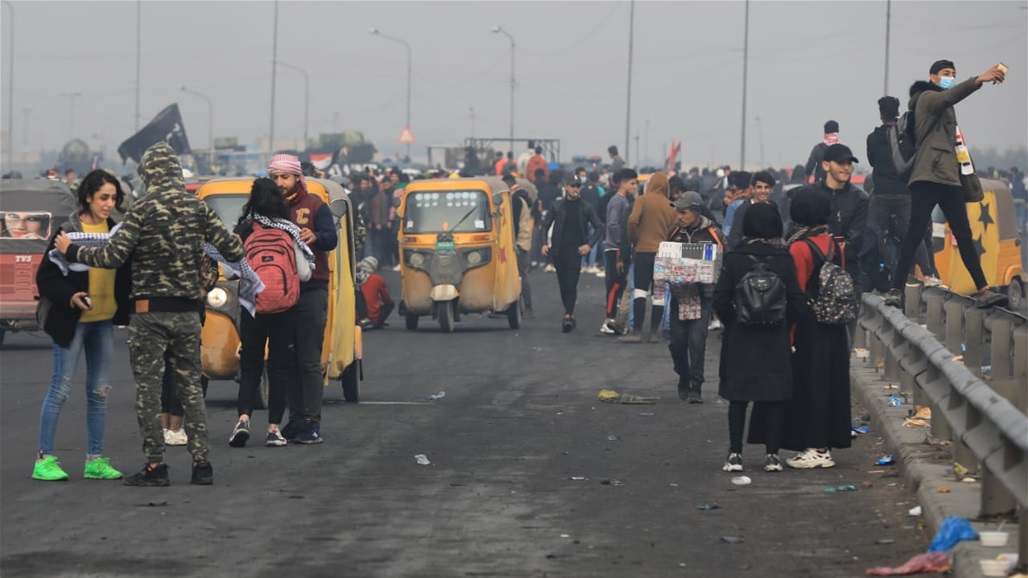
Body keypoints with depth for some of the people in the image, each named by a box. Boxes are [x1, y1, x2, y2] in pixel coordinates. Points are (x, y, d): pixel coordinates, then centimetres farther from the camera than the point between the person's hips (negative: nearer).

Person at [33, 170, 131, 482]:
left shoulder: (114, 231, 6)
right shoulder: (69, 231, -10)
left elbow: (124, 274, 14)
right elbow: (45, 276, -10)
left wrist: (124, 306, -2)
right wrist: (69, 297, -23)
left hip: (104, 320, 6)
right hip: (73, 321, -6)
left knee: (99, 391, 9)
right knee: (60, 388, -3)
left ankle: (95, 460, 16)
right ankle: (44, 459, 2)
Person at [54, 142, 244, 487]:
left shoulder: (142, 210, -10)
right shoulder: (199, 209, 2)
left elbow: (113, 257, -14)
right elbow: (232, 251, 1)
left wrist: (71, 251, -1)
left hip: (151, 312, -4)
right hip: (188, 312, 4)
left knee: (148, 387, 2)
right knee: (190, 385, 11)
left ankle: (155, 465, 1)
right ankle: (201, 464, 9)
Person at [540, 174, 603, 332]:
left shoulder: (585, 208, 3)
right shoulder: (557, 206, 6)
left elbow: (598, 227, 5)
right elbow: (545, 225, 10)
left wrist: (589, 244, -7)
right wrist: (544, 243, -2)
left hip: (575, 251, -3)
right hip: (558, 251, 3)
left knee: (571, 285, -13)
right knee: (563, 284, 9)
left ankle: (568, 316, -19)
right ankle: (570, 314, 20)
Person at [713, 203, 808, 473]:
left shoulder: (734, 258, -7)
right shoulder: (784, 260, -5)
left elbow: (721, 299, -8)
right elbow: (796, 301, -5)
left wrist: (731, 322, 7)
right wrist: (785, 326, 10)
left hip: (740, 338, 0)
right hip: (776, 339, 0)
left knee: (738, 395, 7)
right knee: (774, 395, 7)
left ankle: (735, 454, 5)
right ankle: (772, 454, 6)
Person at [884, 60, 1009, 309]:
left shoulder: (945, 107, 28)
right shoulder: (927, 97, 0)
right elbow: (949, 96, -23)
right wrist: (979, 79, -36)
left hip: (949, 178, 9)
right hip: (928, 177, -9)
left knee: (964, 236, 2)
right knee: (915, 235, -12)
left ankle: (983, 291, -2)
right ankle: (895, 290, -12)